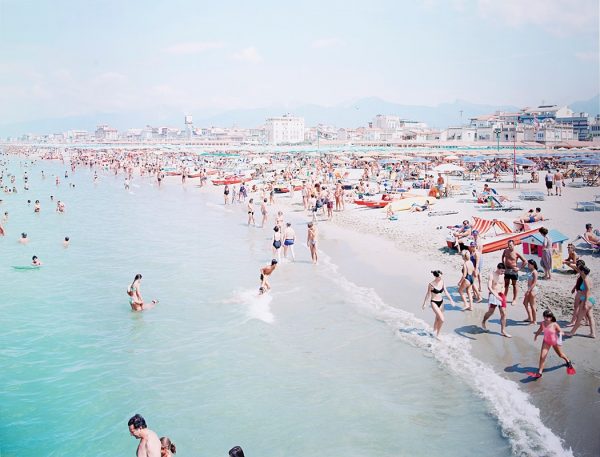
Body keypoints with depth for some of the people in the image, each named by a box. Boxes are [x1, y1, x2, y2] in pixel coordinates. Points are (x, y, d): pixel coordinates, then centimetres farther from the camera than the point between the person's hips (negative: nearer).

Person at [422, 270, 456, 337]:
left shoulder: (442, 282, -2)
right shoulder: (431, 284, -16)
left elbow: (446, 292, 5)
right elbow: (428, 294, -6)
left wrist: (451, 300, -2)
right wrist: (424, 304, 0)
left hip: (441, 302, 6)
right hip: (434, 302, -6)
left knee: (438, 319, 17)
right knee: (441, 319, -13)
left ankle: (435, 332, 36)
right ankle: (437, 334, 4)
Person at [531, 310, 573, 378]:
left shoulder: (554, 325, -26)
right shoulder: (543, 323, -15)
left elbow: (560, 331, -15)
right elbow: (540, 329, 6)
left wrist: (559, 338, -32)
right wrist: (536, 335, 20)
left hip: (554, 342, -2)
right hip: (546, 341, 2)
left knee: (560, 354, 22)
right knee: (542, 356, -10)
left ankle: (568, 361, 56)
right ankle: (539, 372, -5)